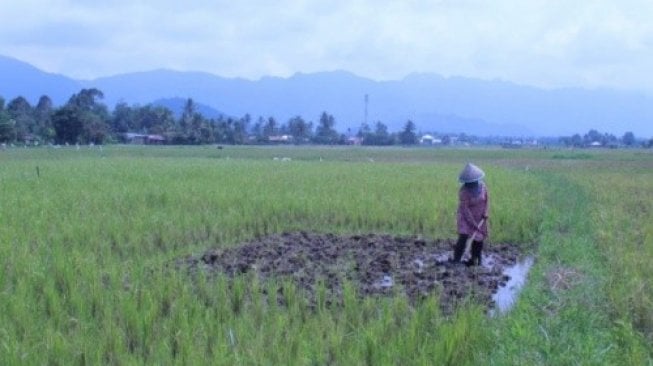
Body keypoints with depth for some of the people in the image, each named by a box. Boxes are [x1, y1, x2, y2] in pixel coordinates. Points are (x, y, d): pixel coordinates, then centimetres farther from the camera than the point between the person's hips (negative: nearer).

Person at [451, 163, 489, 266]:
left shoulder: (482, 186, -10)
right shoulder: (464, 191, -24)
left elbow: (486, 200, 4)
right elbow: (464, 208, -23)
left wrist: (485, 213, -11)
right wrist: (473, 224, -25)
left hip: (480, 218, 5)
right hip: (466, 217, -5)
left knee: (478, 239, 8)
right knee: (463, 237, -19)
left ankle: (474, 260, 24)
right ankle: (456, 260, -16)